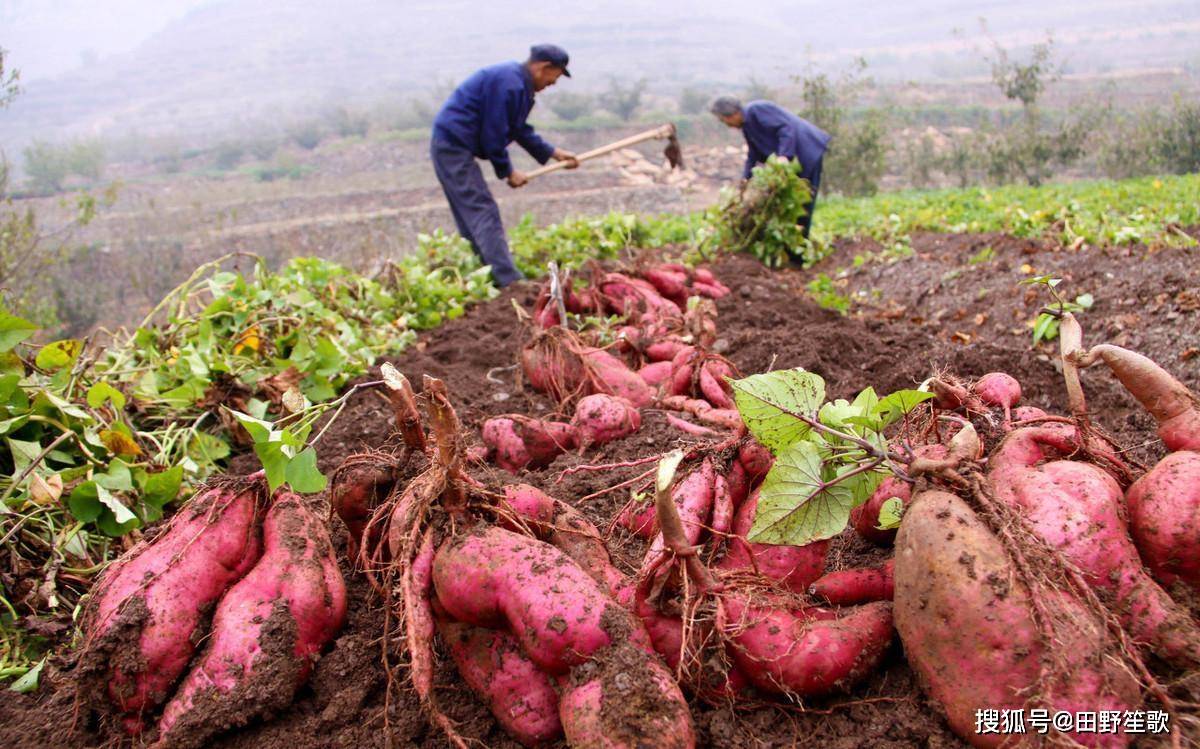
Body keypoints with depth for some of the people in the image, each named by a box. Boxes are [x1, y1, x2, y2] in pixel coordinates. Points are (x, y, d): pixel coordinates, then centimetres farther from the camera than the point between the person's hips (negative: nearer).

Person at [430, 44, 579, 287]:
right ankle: (509, 280, -16)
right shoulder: (507, 83, -19)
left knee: (471, 216, 12)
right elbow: (493, 135, -18)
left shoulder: (520, 84, 14)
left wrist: (553, 153, 21)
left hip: (451, 146, 11)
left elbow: (520, 130, 23)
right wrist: (508, 172, -8)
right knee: (483, 211, -13)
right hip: (453, 146, -11)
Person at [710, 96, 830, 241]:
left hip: (808, 150, -10)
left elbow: (786, 127, -25)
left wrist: (784, 155, -33)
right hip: (795, 155, 10)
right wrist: (745, 179, 11)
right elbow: (753, 155, 18)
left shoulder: (756, 110, -18)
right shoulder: (747, 127, 12)